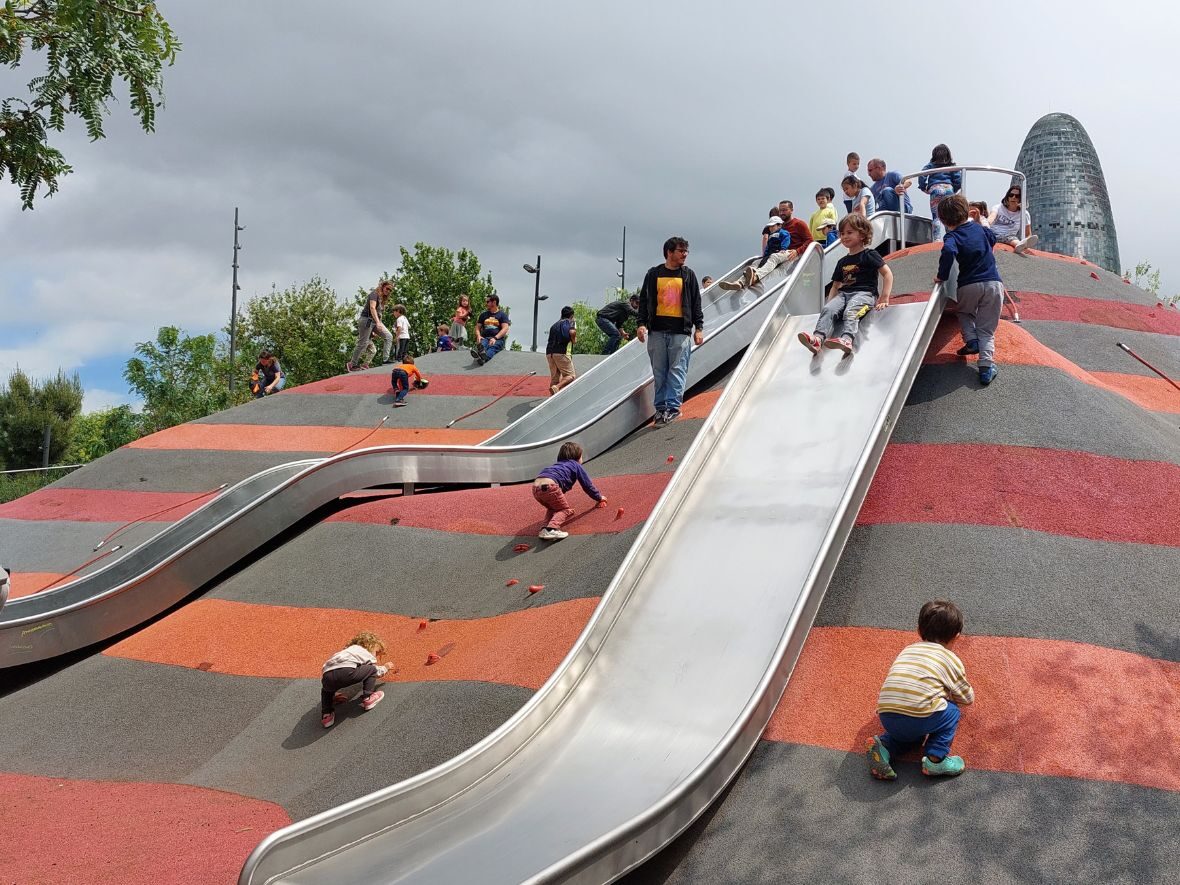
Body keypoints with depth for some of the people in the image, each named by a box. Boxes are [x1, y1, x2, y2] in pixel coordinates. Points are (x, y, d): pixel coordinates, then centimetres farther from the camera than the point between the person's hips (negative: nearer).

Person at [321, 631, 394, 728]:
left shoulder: (351, 649, 42)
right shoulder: (366, 654, 25)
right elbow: (376, 672, 29)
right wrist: (386, 667, 51)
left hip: (327, 676, 6)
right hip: (346, 672, -6)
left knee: (326, 689, 40)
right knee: (371, 670, 17)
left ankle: (326, 715, 21)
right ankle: (367, 699, 14)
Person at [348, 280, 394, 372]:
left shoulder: (382, 298, 18)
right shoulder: (374, 294, -9)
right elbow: (372, 308, -23)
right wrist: (378, 322, -34)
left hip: (376, 321, 9)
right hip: (367, 319, -9)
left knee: (389, 336, -4)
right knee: (363, 343, -7)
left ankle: (385, 359, -7)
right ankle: (352, 364, 2)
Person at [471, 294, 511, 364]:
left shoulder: (502, 315, 13)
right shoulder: (483, 315, 27)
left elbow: (505, 329, -1)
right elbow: (477, 328, 22)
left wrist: (495, 338, -18)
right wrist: (478, 336, -3)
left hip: (498, 339, -3)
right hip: (485, 338, 3)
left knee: (492, 347, -39)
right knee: (481, 344, -36)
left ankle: (484, 357, -72)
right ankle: (479, 349, -72)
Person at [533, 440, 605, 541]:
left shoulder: (558, 465, 40)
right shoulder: (576, 465, 21)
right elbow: (587, 485, 24)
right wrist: (599, 497, 39)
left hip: (535, 487, 7)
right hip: (549, 485, -7)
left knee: (553, 508, 28)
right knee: (566, 510, 3)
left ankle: (546, 527, 4)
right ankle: (551, 529, -22)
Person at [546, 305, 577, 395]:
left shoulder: (554, 325, 27)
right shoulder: (571, 322, 8)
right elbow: (572, 332, -13)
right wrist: (574, 340, 4)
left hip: (549, 352, 6)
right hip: (562, 352, -6)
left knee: (554, 377, 11)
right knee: (570, 376, -1)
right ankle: (557, 387, -26)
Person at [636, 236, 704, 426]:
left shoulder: (688, 275, 10)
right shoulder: (653, 274, 9)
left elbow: (696, 304, 11)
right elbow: (644, 300, 10)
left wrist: (699, 328, 4)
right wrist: (641, 323, -1)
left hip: (681, 330, -1)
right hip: (657, 330, 1)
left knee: (677, 370, -7)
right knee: (659, 372, 2)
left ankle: (673, 406, -8)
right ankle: (661, 407, 7)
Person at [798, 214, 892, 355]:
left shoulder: (870, 255, 5)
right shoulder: (842, 262, 25)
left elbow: (887, 273, -3)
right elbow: (835, 286, 28)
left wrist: (884, 298, -12)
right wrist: (830, 302, 11)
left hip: (864, 293, -6)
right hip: (844, 294, 6)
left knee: (850, 312, -36)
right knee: (828, 309, -25)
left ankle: (847, 340, -62)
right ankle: (818, 338, -46)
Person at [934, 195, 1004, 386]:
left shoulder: (952, 237, -6)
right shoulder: (979, 229, 10)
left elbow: (948, 251, -30)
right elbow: (993, 237, 34)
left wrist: (941, 276, -17)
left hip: (969, 285, -3)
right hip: (994, 283, 3)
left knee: (964, 312, 32)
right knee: (987, 330, 9)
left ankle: (971, 339, 8)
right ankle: (986, 366, -8)